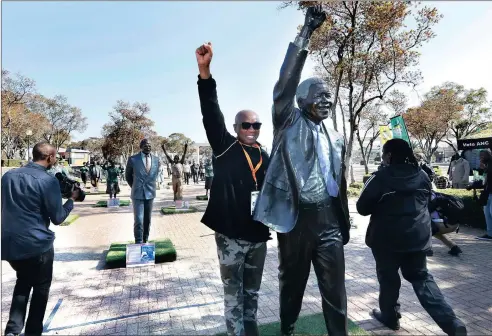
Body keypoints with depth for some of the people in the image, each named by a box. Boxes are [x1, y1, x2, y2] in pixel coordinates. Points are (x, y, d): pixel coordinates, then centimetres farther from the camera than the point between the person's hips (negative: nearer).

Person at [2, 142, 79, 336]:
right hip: (37, 244, -6)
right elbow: (57, 218, -12)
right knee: (41, 287, 16)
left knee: (22, 282, 27)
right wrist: (72, 200, 0)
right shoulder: (48, 181, -17)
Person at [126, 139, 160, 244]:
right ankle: (138, 243, 1)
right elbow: (128, 176, 7)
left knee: (147, 220, 11)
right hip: (138, 194, -4)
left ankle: (145, 241, 23)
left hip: (150, 193, 4)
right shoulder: (133, 159, -7)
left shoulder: (156, 159, 4)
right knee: (138, 220, -8)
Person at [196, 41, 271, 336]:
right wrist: (205, 71, -26)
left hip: (258, 236, 4)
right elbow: (211, 114, -15)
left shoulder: (266, 157, 7)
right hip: (231, 236, -4)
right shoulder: (225, 147, -3)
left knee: (252, 293, 20)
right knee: (233, 294, 10)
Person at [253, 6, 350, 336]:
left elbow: (340, 182, 16)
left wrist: (345, 223, 17)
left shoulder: (336, 137, 13)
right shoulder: (289, 123, -1)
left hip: (328, 219, 4)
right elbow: (285, 85, -17)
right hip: (296, 218, -3)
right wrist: (306, 32, -17)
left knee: (335, 291, 8)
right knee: (292, 285, 15)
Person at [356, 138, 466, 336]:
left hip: (387, 237, -5)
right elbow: (426, 202, 19)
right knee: (421, 277, 18)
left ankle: (390, 317, 27)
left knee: (388, 278, 12)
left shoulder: (381, 178, -16)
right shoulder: (422, 175, 4)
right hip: (418, 236, 6)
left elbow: (363, 208, -11)